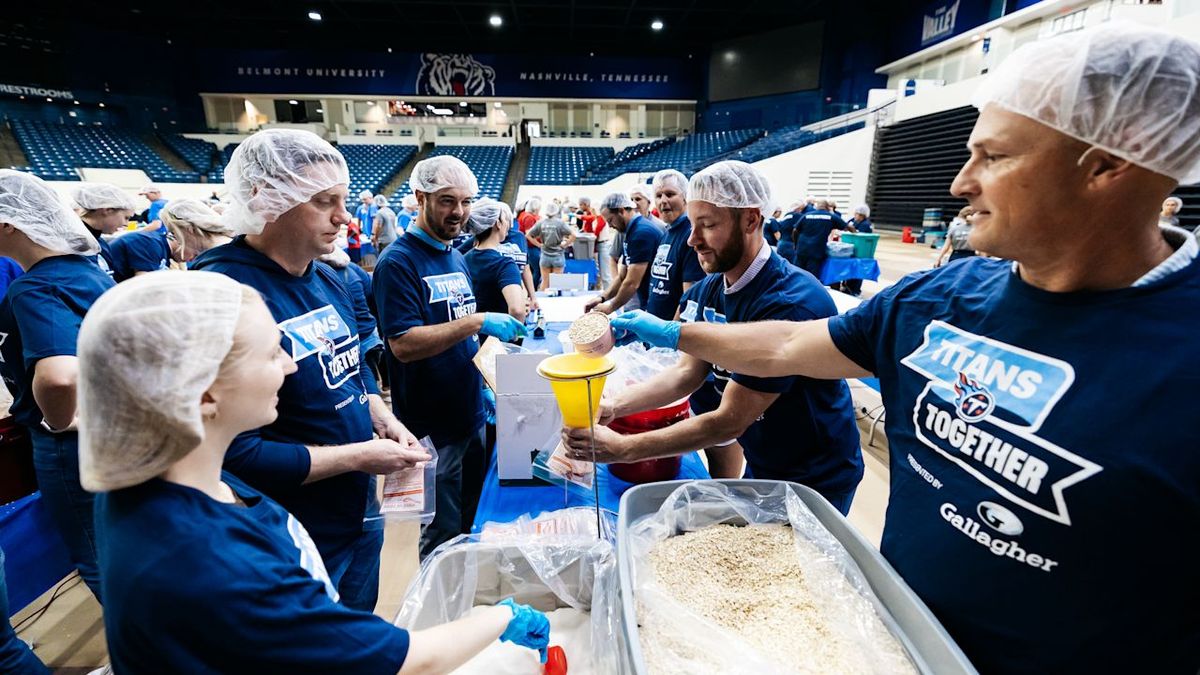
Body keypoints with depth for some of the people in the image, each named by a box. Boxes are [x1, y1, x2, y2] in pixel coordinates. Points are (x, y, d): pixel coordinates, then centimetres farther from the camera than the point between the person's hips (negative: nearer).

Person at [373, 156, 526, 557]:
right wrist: (478, 321, -28)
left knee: (473, 526, 22)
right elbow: (403, 344, -25)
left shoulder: (458, 259, 10)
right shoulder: (398, 262, -15)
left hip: (471, 418, 8)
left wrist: (483, 382, 8)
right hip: (432, 428, -8)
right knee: (443, 538, 9)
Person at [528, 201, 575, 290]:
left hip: (545, 255, 2)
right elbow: (573, 235, -16)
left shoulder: (540, 223, -1)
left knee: (545, 281, 11)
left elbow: (528, 235, 0)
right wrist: (564, 245, -4)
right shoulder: (560, 223, -9)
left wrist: (539, 244, 3)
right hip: (558, 256, -2)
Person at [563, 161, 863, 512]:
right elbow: (688, 372, -8)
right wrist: (612, 407, -23)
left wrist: (622, 448, -30)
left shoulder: (790, 303, -32)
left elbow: (729, 421, -30)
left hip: (815, 480, -6)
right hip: (760, 467, 7)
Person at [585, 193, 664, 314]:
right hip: (647, 304, 9)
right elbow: (622, 277, 16)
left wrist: (610, 307, -8)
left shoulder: (642, 232, -19)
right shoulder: (631, 233, 12)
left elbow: (632, 283, -21)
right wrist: (602, 297, 2)